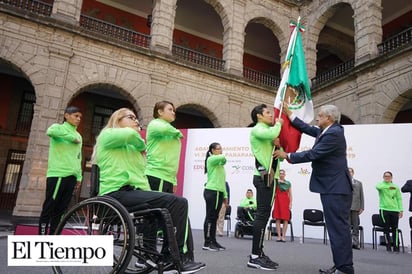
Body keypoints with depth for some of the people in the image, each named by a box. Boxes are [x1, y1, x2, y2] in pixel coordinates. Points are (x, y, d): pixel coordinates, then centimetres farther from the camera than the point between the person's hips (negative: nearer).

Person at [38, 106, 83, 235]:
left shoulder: (78, 136, 19)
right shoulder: (58, 127, 2)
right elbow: (50, 131, -24)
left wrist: (79, 176, 14)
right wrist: (72, 137, -17)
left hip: (71, 176, 6)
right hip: (57, 174, -6)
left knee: (60, 209, 8)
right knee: (49, 208, -3)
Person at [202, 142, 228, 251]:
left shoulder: (220, 164, 21)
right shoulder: (211, 159, -4)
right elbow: (223, 157, -25)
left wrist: (225, 195, 18)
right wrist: (223, 160, -2)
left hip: (219, 192, 8)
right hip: (211, 191, -8)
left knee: (214, 218, 10)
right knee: (210, 217, -7)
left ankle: (213, 241, 16)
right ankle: (207, 243, -3)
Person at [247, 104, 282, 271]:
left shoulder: (266, 131, 25)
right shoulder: (257, 129, -3)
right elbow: (272, 133, -26)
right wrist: (278, 123, -5)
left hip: (269, 176, 10)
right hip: (263, 176, -9)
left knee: (264, 215, 8)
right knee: (262, 214, -13)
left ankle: (258, 253, 12)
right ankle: (255, 257, -11)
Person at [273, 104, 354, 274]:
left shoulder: (334, 133, -17)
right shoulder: (327, 131, 14)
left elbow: (312, 154, -19)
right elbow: (307, 129, 19)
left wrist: (287, 156, -10)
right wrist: (289, 114, 18)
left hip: (336, 189, -11)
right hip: (331, 188, 11)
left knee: (339, 227, -6)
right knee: (335, 227, 12)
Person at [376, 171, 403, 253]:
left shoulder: (396, 187, 12)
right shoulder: (381, 185, 6)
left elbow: (399, 199, 10)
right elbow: (378, 187, -20)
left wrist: (401, 210, 3)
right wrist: (389, 185, -25)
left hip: (395, 210, 2)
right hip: (384, 209, -2)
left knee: (395, 228, -1)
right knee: (386, 228, 1)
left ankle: (396, 246, 6)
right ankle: (388, 245, 10)